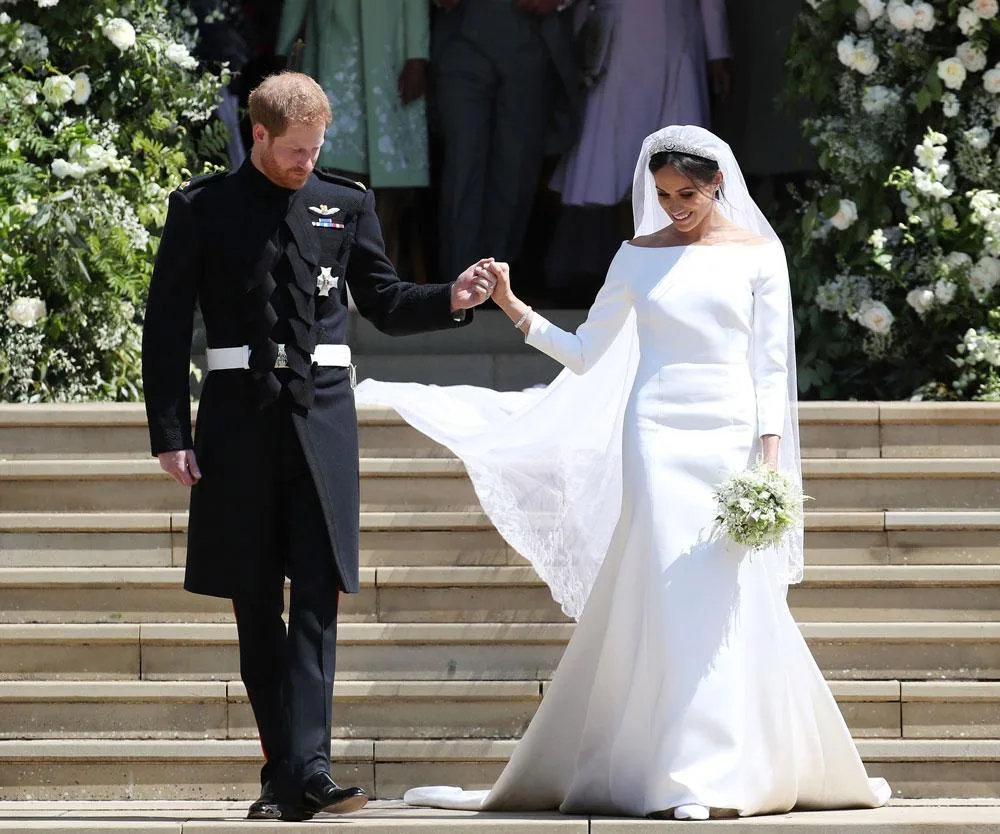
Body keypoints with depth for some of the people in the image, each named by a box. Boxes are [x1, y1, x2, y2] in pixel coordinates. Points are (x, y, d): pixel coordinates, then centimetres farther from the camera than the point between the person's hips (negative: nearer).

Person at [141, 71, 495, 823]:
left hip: (321, 415, 1)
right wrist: (170, 433, -3)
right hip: (238, 415, 0)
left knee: (317, 596, -9)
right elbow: (167, 325, 2)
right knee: (255, 603, 5)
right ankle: (284, 772, 12)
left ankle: (307, 769, -16)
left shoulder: (345, 205, 9)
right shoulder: (202, 208, 3)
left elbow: (384, 303, 16)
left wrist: (451, 300, -4)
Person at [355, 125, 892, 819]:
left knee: (731, 599, -6)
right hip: (658, 434, 1)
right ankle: (687, 772, -8)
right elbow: (586, 354, 10)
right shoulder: (640, 257, 9)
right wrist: (514, 308, -1)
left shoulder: (757, 255, 6)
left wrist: (771, 453, -4)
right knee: (670, 596, -8)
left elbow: (772, 364, 4)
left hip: (730, 436, -1)